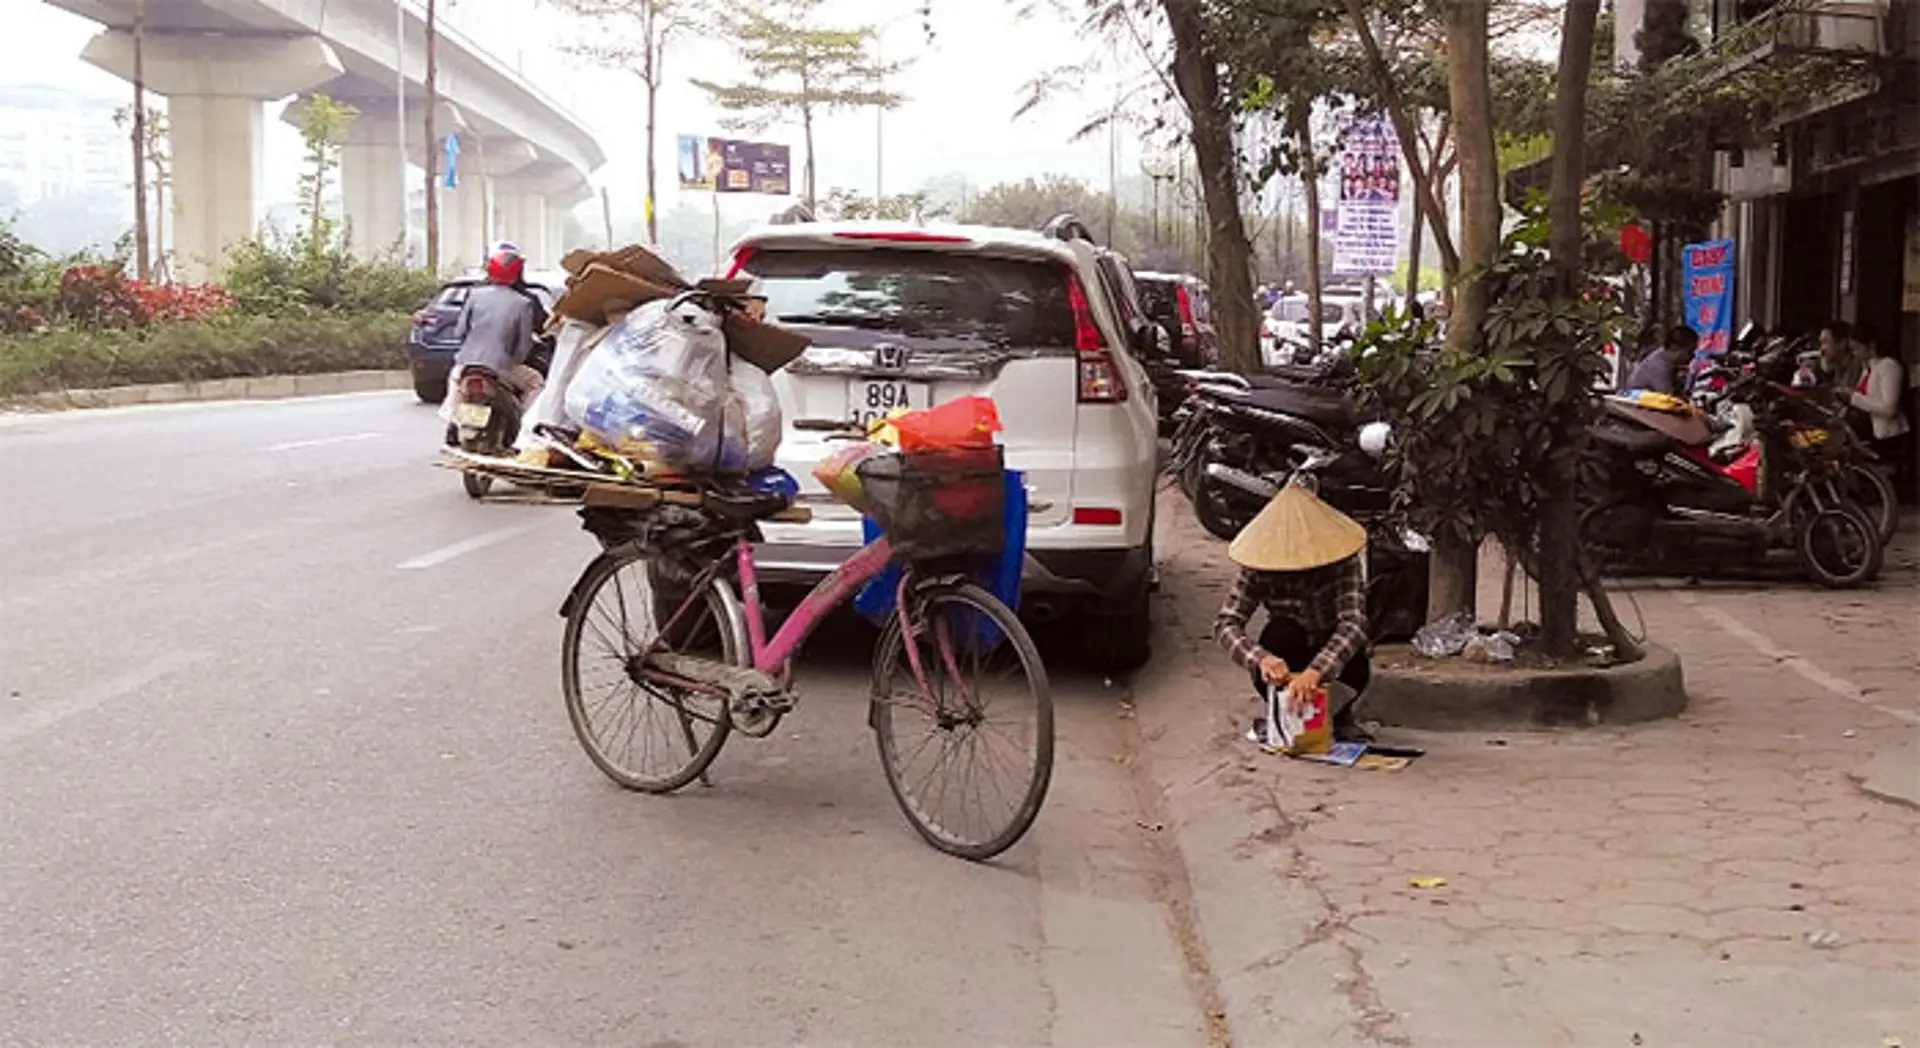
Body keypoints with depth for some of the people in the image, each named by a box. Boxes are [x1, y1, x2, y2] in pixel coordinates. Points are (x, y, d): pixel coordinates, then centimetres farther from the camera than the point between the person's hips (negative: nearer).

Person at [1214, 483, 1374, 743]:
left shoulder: (1342, 564, -23)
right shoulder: (1258, 571, -19)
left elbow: (1353, 622, -37)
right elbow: (1225, 623, -25)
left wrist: (1315, 672, -54)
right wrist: (1261, 658, -46)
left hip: (1330, 656, 0)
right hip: (1285, 665, 1)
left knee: (1356, 670, -34)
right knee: (1281, 632, -32)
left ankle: (1341, 715, 1)